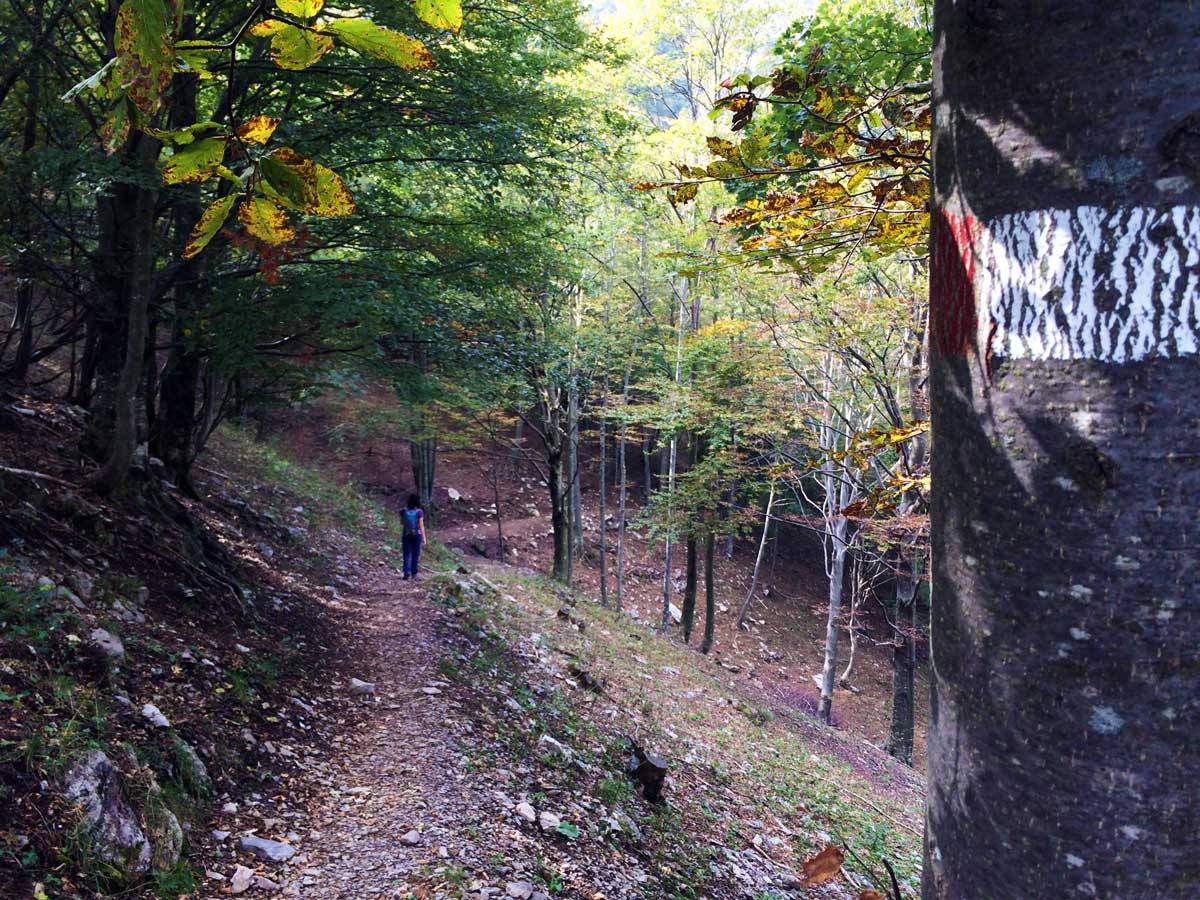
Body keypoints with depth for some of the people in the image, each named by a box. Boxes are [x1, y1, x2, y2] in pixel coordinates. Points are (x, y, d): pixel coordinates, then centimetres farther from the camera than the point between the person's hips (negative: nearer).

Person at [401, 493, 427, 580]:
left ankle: (407, 572, -13)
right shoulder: (419, 512, -10)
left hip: (406, 535, 1)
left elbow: (402, 522, 10)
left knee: (407, 554, 3)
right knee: (415, 554, 10)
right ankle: (414, 573, 15)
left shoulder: (404, 511, -2)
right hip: (417, 535, -1)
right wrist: (424, 537, -6)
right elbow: (421, 525, -11)